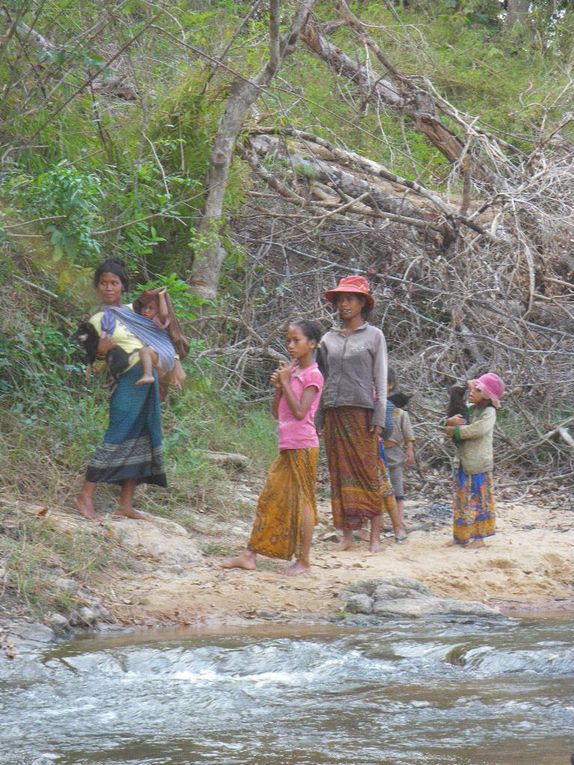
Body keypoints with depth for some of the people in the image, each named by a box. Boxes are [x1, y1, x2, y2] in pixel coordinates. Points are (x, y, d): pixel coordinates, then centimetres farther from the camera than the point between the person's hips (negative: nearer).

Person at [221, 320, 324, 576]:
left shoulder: (312, 375, -8)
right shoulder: (291, 372, 15)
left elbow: (300, 411, -19)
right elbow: (277, 413, 16)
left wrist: (286, 382, -13)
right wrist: (278, 388, 0)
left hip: (303, 446, -8)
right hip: (286, 446, 8)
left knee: (302, 499, -3)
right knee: (270, 498, 6)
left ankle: (303, 560, 3)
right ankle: (250, 555, 6)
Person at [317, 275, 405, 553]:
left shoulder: (373, 336, 5)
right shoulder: (328, 339, 13)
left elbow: (380, 379, 1)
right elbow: (322, 381, 14)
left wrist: (379, 418, -7)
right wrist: (318, 420, 8)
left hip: (362, 412, -3)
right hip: (334, 413, 3)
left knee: (369, 473, -5)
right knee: (340, 474, 2)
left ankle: (375, 535, -5)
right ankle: (347, 533, 5)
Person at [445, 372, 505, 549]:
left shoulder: (489, 412, -9)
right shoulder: (467, 409, 10)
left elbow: (476, 430, -26)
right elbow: (450, 428, 12)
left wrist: (454, 430, -15)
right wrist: (450, 421, -11)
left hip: (479, 464, -7)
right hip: (463, 463, 7)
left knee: (479, 499, 0)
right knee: (462, 499, 10)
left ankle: (478, 537, 4)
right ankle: (461, 535, 17)